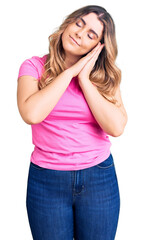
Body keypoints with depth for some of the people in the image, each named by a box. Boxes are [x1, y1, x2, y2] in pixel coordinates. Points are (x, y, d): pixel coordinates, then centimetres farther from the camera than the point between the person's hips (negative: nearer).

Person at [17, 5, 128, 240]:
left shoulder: (105, 76, 0)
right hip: (46, 180, -1)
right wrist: (70, 72, -16)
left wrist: (84, 80, -14)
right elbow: (31, 114, -23)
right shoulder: (34, 67, -4)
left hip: (99, 178, 2)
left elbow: (116, 127, -15)